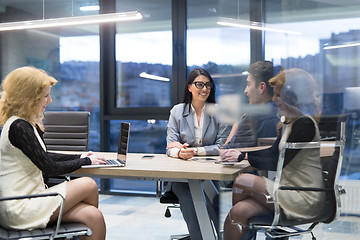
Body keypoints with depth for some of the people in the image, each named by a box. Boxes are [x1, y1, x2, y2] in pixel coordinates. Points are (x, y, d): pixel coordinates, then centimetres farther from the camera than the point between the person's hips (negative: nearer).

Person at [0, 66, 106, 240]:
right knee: (88, 185, -11)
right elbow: (50, 168, -19)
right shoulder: (19, 127, -19)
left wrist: (79, 157, 15)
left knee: (94, 218, -10)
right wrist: (87, 161, -6)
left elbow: (44, 157, 25)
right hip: (18, 209, -9)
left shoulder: (29, 124, 12)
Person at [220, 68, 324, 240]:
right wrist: (240, 153, 8)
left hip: (305, 199, -8)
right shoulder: (290, 121, 13)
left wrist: (242, 158, -12)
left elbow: (277, 164, -18)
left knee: (242, 181, -16)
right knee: (238, 212, -13)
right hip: (289, 190, 8)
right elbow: (273, 153, 19)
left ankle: (233, 216, 9)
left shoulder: (305, 124, -17)